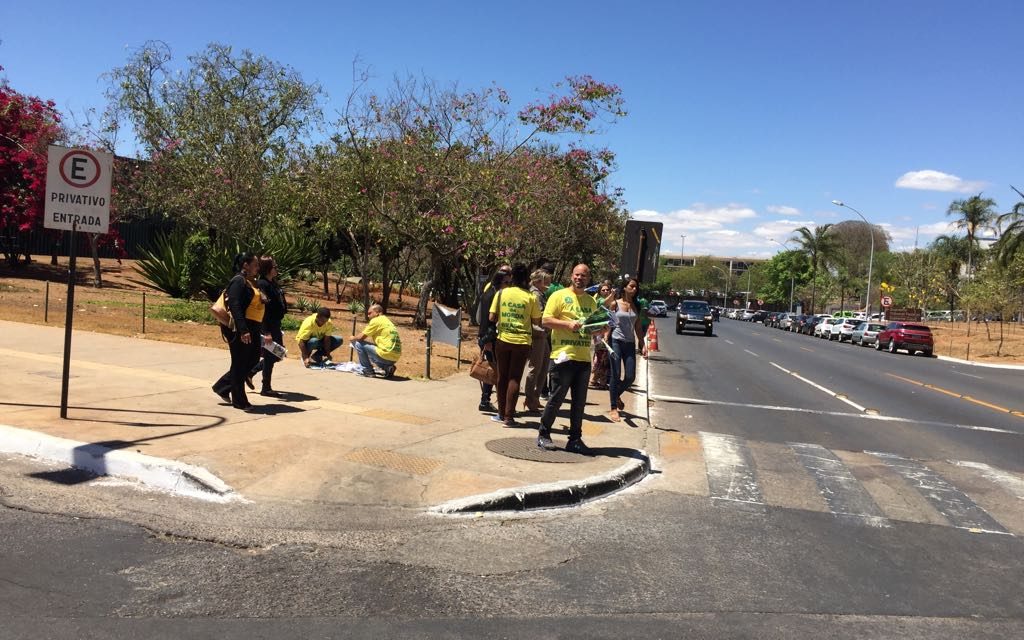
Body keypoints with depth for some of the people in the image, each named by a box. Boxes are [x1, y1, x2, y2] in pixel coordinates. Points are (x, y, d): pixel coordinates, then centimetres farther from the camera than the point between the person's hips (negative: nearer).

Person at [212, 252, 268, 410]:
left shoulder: (251, 283, 17)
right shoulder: (238, 281, -12)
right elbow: (235, 306, -22)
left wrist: (263, 332, 21)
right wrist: (243, 330, -28)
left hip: (252, 329, 10)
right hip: (240, 329, -10)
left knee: (252, 360, 14)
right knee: (240, 364, 1)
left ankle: (222, 387, 26)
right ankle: (239, 401, 13)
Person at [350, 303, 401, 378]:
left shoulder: (376, 320, -5)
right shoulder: (387, 320, 21)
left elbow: (361, 337, -4)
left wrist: (353, 338, 17)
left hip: (386, 355, -9)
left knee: (358, 344, 0)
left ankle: (368, 371, 5)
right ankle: (387, 367, 13)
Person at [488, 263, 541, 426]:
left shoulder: (501, 293, -2)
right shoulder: (531, 297, -6)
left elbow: (492, 318, -1)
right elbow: (537, 321, -2)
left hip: (503, 339, 2)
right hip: (522, 341, -2)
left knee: (502, 377, 13)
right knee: (514, 378, 3)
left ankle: (501, 413, 19)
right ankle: (509, 416, 0)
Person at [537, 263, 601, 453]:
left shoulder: (592, 301, 17)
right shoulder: (559, 295, -2)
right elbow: (545, 320, -8)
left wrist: (599, 329, 4)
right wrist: (568, 324, -19)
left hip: (584, 358, 6)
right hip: (563, 356, -6)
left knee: (579, 402, 9)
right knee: (556, 398, 0)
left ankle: (575, 439, 18)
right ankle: (543, 434, 14)